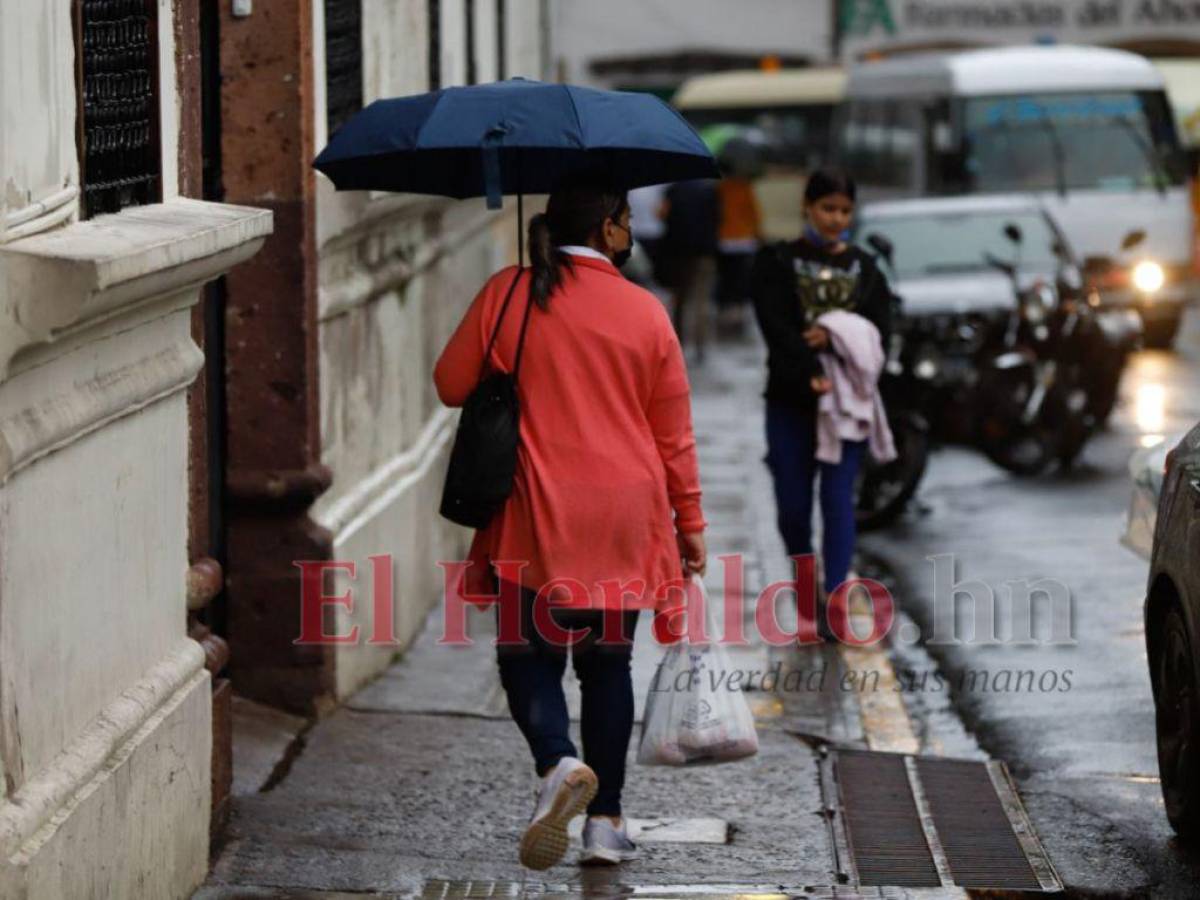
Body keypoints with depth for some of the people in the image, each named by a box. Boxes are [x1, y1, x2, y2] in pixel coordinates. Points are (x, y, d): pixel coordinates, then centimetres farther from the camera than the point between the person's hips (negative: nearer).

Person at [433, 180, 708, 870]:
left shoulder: (508, 294, -3)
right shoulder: (645, 311, -1)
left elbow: (452, 385, 3)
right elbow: (673, 431, 3)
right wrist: (690, 520, 12)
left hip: (538, 519, -1)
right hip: (625, 519, 1)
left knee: (528, 654, 6)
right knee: (607, 662, 12)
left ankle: (559, 762, -23)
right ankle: (606, 821, 12)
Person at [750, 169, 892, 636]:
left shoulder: (864, 268, 11)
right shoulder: (777, 263, 3)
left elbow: (879, 330, 0)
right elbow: (776, 328, -11)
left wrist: (833, 336, -18)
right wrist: (812, 373, -24)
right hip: (791, 401, -1)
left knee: (839, 500, -9)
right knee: (793, 505, 4)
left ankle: (832, 599, -12)